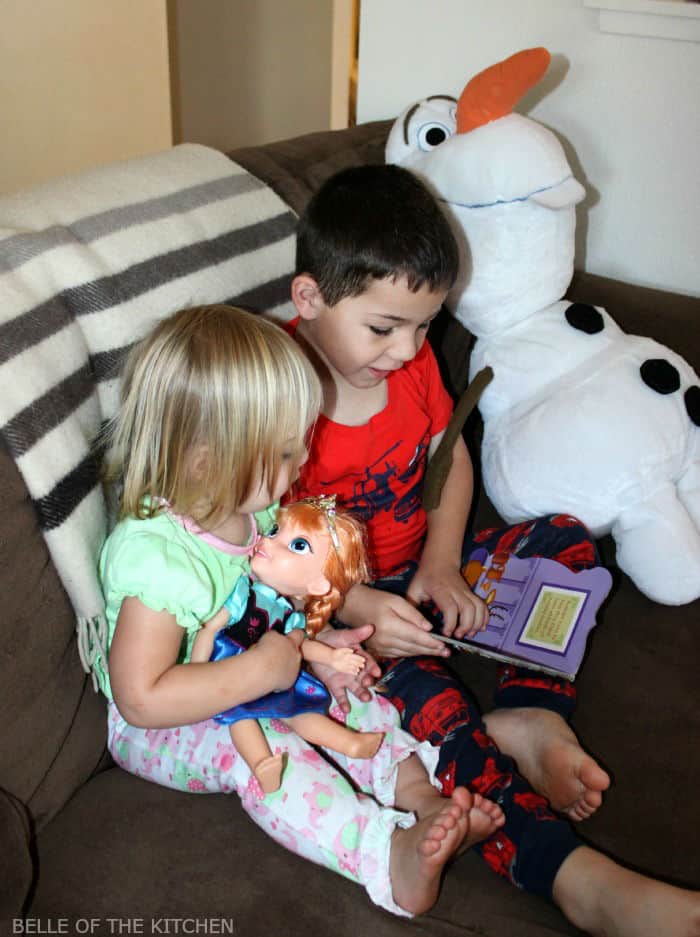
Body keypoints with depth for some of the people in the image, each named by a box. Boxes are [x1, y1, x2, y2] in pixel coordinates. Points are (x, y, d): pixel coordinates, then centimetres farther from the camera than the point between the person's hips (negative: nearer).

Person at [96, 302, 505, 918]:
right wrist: (259, 670, -34)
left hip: (248, 688, 8)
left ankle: (419, 790, -9)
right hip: (160, 729, -8)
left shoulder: (249, 506, -9)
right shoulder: (153, 555, -34)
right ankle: (391, 857, -33)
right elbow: (141, 699, -34)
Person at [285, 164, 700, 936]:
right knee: (419, 690, -34)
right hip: (329, 608, -7)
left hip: (419, 575, 8)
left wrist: (440, 567, -7)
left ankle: (525, 717, -20)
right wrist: (360, 608, -34)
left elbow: (452, 459, 8)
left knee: (566, 539, 1)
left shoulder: (412, 360, 0)